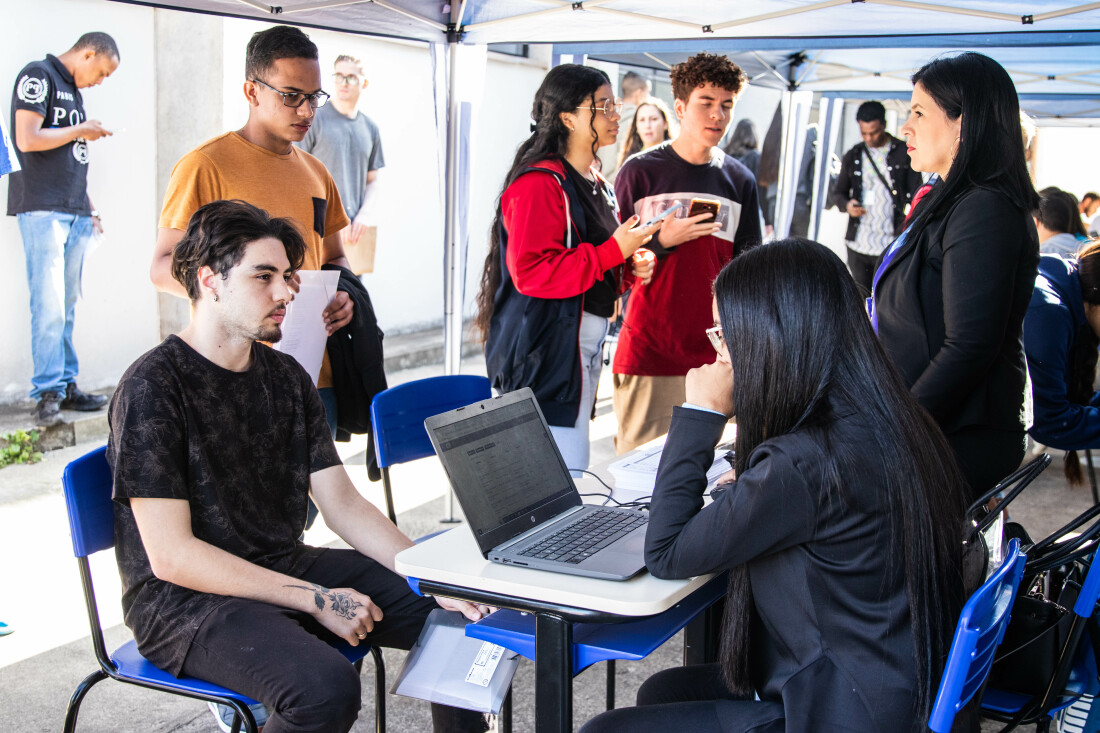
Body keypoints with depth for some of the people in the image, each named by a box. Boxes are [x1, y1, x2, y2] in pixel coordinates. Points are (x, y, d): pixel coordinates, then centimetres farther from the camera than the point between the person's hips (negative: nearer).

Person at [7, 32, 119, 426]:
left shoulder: (73, 89, 21)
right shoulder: (38, 75, -4)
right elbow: (28, 140, -15)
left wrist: (89, 206, 20)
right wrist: (81, 131, -4)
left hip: (75, 213, 8)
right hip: (42, 211, -8)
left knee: (66, 307, 7)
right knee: (49, 306, -11)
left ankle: (65, 385, 10)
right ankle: (47, 393, -8)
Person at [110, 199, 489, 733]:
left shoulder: (286, 378, 8)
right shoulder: (151, 389, -14)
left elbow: (344, 504, 8)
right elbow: (172, 556, -19)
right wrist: (316, 599, -19)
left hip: (285, 568, 7)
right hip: (184, 599, -7)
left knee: (466, 618, -3)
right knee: (327, 687, -34)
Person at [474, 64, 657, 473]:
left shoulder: (595, 183, 17)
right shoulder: (540, 183, -14)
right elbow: (532, 271, -24)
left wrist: (629, 271, 6)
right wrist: (613, 252, -20)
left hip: (588, 343, 10)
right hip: (545, 348, -10)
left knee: (573, 474, 15)